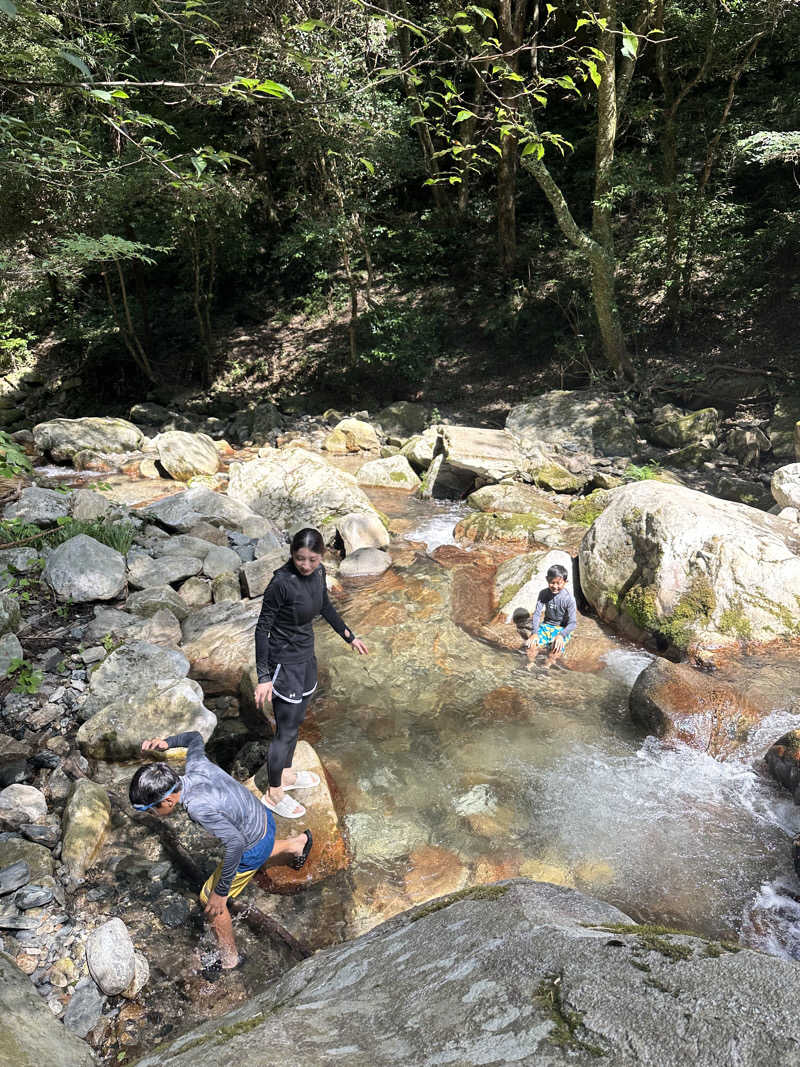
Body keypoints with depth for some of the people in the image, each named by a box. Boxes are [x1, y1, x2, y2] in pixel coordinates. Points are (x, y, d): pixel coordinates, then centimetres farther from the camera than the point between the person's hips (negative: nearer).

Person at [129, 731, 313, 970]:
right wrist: (167, 742, -3)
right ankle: (297, 844, 61)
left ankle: (228, 959, 31)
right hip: (263, 818, 7)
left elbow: (236, 842, -36)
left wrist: (221, 891, -27)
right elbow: (195, 738, 9)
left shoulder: (198, 807, -37)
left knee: (210, 899, 10)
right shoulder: (196, 764, -15)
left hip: (252, 850, -7)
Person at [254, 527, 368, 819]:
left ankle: (286, 773, 44)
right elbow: (262, 628, -20)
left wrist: (349, 636, 20)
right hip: (285, 662, -7)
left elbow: (325, 606, 14)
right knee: (286, 729, 5)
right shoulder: (282, 582, -26)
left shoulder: (318, 572, -5)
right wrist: (264, 677, -20)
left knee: (295, 720, 23)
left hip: (306, 656, 7)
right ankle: (274, 794, 24)